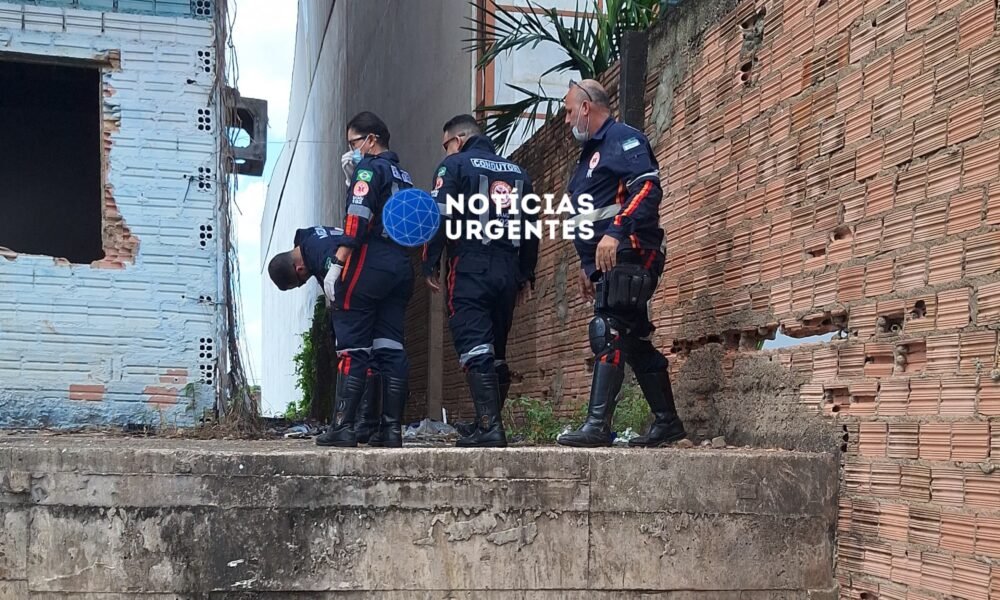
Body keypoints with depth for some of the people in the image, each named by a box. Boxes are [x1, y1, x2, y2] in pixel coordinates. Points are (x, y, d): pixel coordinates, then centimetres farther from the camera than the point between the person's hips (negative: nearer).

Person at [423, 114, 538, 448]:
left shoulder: (454, 165, 2)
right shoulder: (517, 172, 20)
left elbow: (438, 216, -8)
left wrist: (430, 264, -3)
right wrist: (527, 275, 22)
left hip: (469, 270, -6)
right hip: (508, 271, 6)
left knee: (475, 349, -12)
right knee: (496, 351, 13)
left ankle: (489, 427, -22)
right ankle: (490, 425, 14)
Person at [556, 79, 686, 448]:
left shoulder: (623, 139, -4)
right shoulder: (592, 152, 27)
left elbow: (648, 188, -20)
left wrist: (615, 232, -28)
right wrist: (587, 267, 27)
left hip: (627, 254, -10)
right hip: (607, 263, 10)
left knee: (609, 335, -17)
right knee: (634, 341, 10)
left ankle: (598, 425, -21)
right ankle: (667, 421, 15)